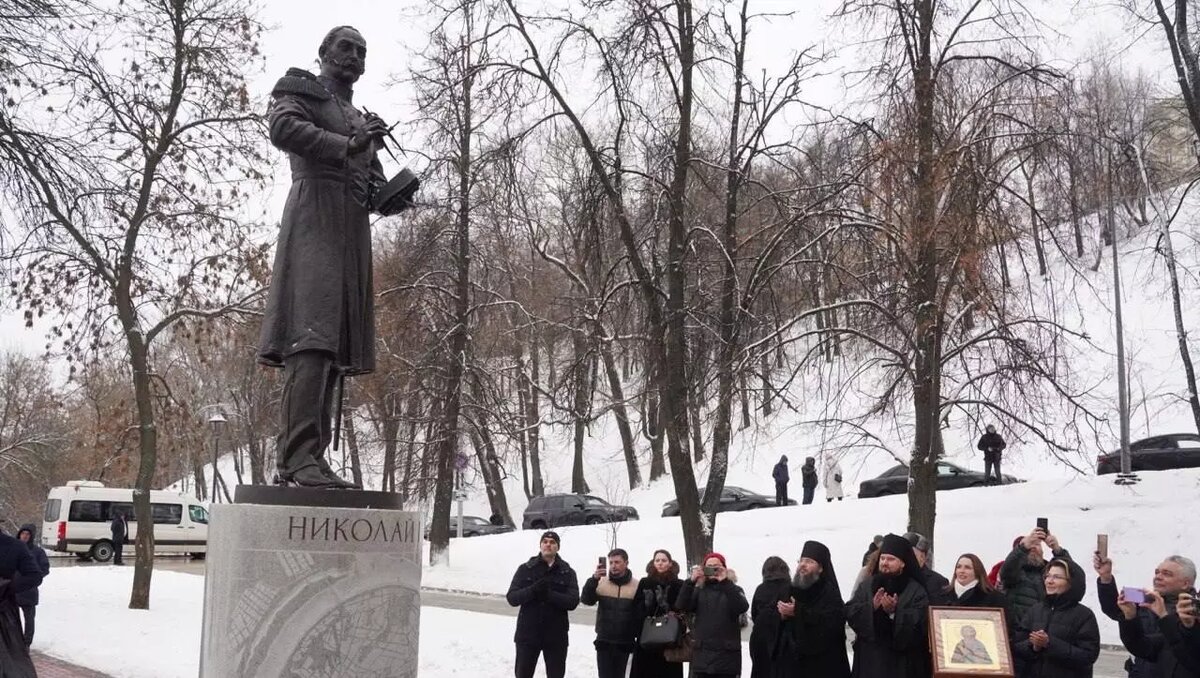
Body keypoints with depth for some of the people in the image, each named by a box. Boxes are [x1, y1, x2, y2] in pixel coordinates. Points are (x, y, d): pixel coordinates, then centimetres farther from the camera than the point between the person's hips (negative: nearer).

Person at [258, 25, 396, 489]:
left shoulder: (362, 120, 32)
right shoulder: (302, 90, 12)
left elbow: (376, 188, 29)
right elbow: (283, 128, -10)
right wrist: (346, 145, -11)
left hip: (352, 229, 8)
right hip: (315, 212, -8)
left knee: (337, 345, -1)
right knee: (313, 333, -21)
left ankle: (302, 460, -1)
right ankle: (298, 457, -28)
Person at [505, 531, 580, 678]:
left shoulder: (567, 572, 2)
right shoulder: (525, 569, 3)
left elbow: (573, 601, -9)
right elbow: (512, 598, -4)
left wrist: (549, 594, -25)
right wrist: (533, 590, -23)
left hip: (556, 636, 0)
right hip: (527, 633, 0)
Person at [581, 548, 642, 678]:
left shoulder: (636, 585, -3)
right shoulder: (601, 582, 0)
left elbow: (641, 615, -2)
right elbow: (586, 600, -12)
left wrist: (640, 639, -6)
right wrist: (594, 579, -26)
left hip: (624, 642, -1)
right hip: (604, 641, 1)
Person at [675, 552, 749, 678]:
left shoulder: (733, 590, 6)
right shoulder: (699, 590, 11)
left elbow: (742, 607, -15)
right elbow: (683, 606, -5)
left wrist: (725, 583, -21)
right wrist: (691, 581, -16)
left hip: (727, 654, -2)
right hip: (702, 654, 2)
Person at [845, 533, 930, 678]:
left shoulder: (916, 590, -1)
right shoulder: (866, 585, 8)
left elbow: (919, 624, -13)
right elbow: (849, 612, -1)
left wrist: (894, 612, -25)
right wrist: (871, 607, -18)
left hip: (901, 661, -2)